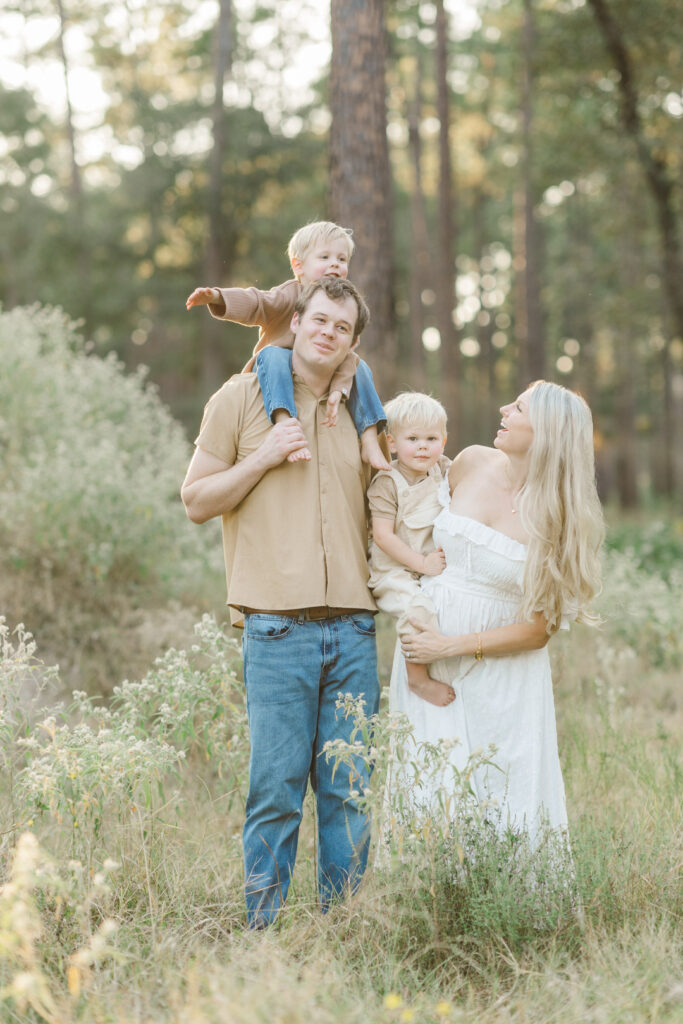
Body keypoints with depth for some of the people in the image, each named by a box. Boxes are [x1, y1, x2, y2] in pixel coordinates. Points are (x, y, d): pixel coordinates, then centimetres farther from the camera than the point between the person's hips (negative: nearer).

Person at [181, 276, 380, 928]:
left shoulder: (357, 416, 17)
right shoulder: (243, 397, 4)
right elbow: (196, 501, 4)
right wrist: (262, 458, -9)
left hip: (353, 627, 4)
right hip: (278, 626, -4)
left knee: (350, 789, 6)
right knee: (276, 788, -4)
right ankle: (262, 931, 8)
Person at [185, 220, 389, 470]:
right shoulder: (289, 295, -11)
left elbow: (346, 353, -12)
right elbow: (254, 304, -26)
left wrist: (338, 389, -30)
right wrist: (216, 297, -45)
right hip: (280, 377, -4)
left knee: (360, 368, -13)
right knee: (272, 354, -33)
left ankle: (369, 440, -16)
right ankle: (286, 423, -50)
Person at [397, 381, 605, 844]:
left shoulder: (559, 514, -9)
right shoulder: (473, 463, 0)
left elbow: (541, 627, -9)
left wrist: (455, 645, -14)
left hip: (501, 670, -2)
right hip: (429, 658, 2)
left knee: (509, 804, 0)